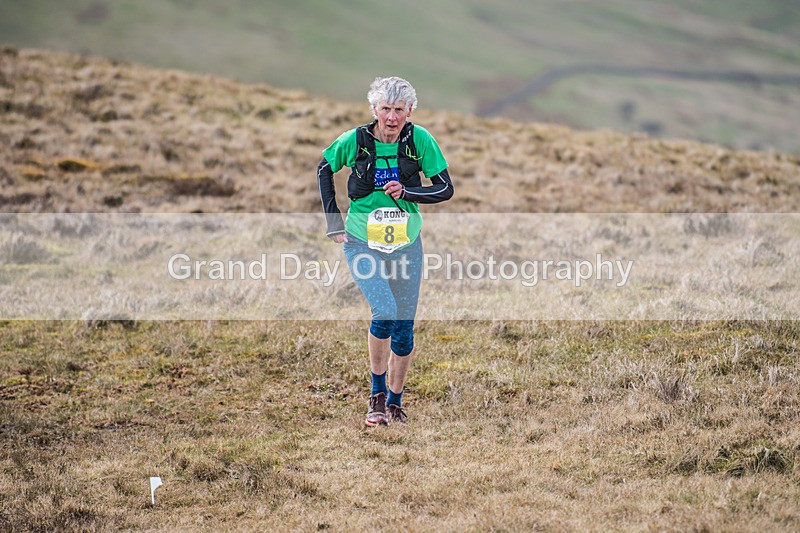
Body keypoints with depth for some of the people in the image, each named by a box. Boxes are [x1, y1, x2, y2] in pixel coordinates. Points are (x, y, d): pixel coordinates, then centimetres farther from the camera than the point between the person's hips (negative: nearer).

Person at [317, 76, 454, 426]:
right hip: (362, 243, -2)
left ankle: (395, 403, 24)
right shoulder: (354, 140, -12)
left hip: (406, 245, 2)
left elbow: (446, 189, -6)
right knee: (385, 312, -22)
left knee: (404, 329, 5)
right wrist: (333, 220, 3)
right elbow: (324, 169, 7)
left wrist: (407, 192, -23)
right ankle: (377, 394, -3)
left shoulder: (420, 140, -10)